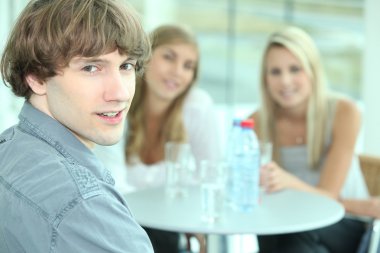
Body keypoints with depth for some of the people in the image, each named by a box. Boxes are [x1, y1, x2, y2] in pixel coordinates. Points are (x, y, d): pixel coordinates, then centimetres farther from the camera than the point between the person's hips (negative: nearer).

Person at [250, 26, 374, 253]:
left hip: (345, 228, -2)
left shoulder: (343, 112, -13)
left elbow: (327, 196, -17)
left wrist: (288, 181, -41)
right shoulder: (258, 123, -8)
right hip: (288, 230, 2)